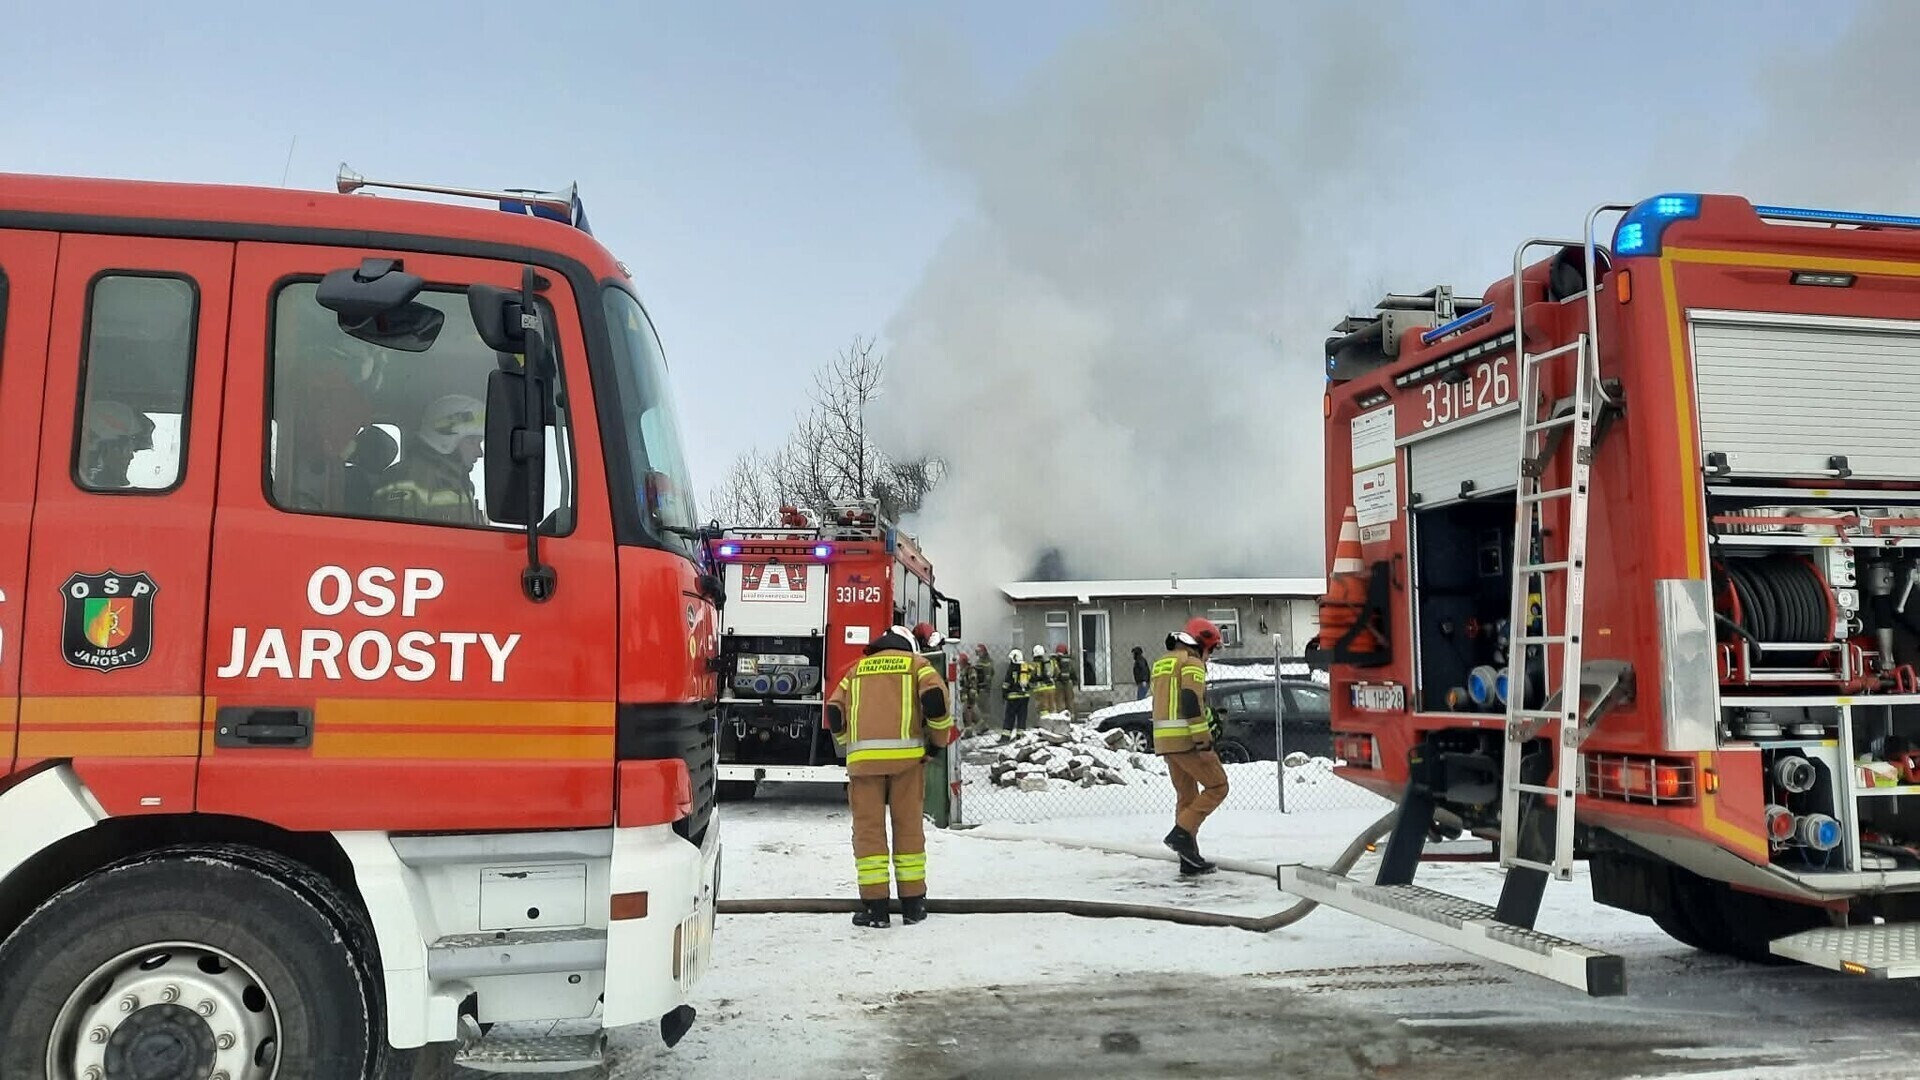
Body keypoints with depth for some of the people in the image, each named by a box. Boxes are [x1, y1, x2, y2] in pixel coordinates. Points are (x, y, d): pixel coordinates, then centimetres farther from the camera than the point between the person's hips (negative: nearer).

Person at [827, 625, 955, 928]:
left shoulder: (858, 668, 23)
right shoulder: (916, 663, 15)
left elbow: (834, 710, 15)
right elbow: (934, 697, -3)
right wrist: (940, 737, 10)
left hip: (863, 756, 1)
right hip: (905, 754, -1)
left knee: (868, 827, 3)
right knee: (909, 826, 7)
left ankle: (874, 906, 1)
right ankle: (913, 905, 12)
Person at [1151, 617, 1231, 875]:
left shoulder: (1161, 663, 21)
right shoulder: (1191, 662, -7)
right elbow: (1192, 702, -19)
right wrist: (1204, 739, -20)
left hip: (1164, 739, 9)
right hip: (1186, 739, -9)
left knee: (1186, 796, 13)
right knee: (1217, 787, 0)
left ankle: (1189, 859, 13)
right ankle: (1181, 833, -11)